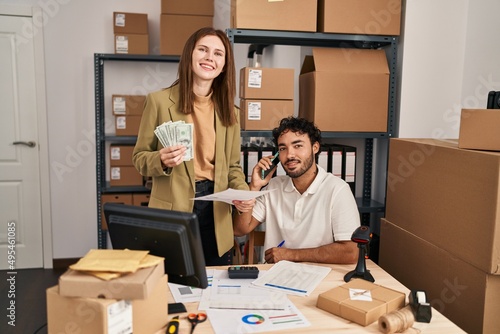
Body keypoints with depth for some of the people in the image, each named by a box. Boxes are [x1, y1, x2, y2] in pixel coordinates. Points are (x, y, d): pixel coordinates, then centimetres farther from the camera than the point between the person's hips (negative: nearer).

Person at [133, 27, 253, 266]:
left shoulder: (229, 111, 8)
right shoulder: (159, 100, -3)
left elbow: (232, 165, 13)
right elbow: (139, 157, 2)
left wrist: (242, 192, -6)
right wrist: (161, 161, -19)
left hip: (215, 212, 4)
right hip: (172, 213, -3)